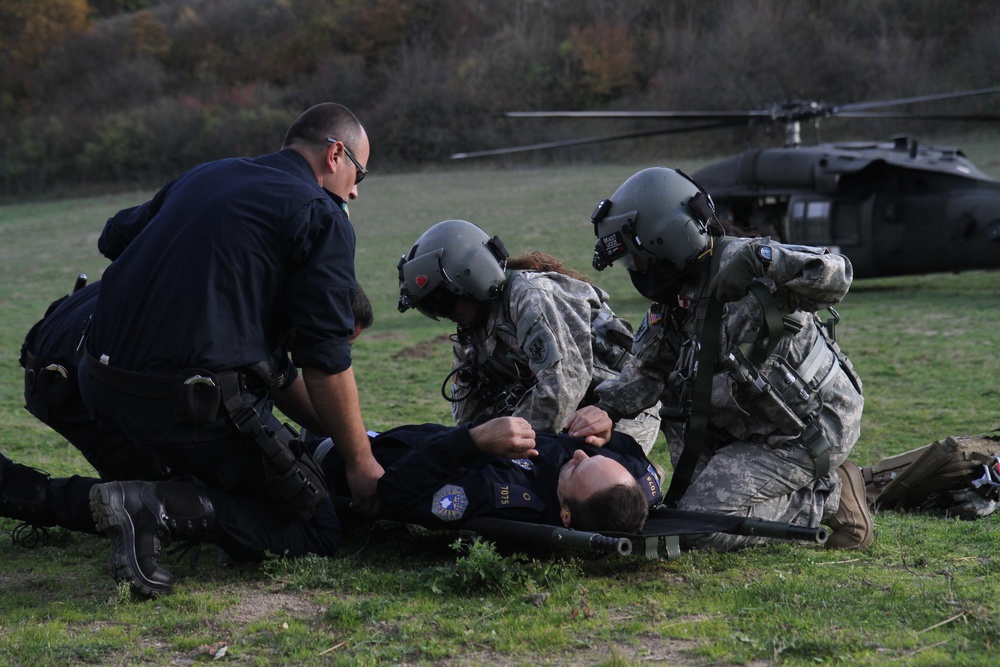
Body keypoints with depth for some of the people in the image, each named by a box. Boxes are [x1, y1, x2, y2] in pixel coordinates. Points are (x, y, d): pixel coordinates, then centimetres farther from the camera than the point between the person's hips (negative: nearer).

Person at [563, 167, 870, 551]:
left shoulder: (738, 262, -21)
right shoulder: (672, 301, 5)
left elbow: (834, 278, -31)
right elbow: (644, 373, 4)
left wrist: (761, 260, -41)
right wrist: (601, 410, -13)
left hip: (806, 434, -9)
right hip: (751, 426, 9)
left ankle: (827, 499, 0)